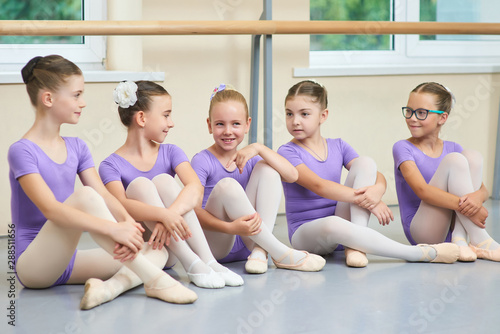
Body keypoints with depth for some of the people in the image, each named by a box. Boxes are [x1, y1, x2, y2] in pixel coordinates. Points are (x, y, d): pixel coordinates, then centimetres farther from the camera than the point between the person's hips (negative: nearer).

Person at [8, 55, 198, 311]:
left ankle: (110, 286, -35)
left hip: (67, 261, 7)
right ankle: (153, 280, -30)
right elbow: (50, 208, -26)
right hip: (32, 265, -7)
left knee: (157, 251, -5)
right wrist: (113, 229, -35)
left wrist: (127, 221, -24)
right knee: (85, 196, -30)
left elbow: (104, 195, -1)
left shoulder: (76, 148, 11)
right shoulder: (22, 151, -12)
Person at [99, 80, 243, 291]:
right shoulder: (111, 166, -4)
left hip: (171, 247, 3)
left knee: (163, 180, -18)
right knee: (139, 184, -23)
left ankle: (208, 261, -31)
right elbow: (121, 205, -24)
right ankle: (191, 265, -37)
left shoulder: (170, 153, 7)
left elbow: (196, 187, -13)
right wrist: (163, 215, -41)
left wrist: (170, 215, -32)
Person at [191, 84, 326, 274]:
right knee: (226, 185, -30)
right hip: (216, 244, -5)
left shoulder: (249, 159, 10)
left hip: (246, 244, 5)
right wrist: (230, 227, -32)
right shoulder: (203, 161, -5)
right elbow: (194, 210, -17)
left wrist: (258, 148, -17)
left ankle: (260, 251, -21)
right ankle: (280, 254, -26)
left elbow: (291, 176, -5)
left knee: (266, 168, -6)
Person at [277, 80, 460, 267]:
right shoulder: (288, 152, -7)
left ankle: (355, 245, -25)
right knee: (332, 224, -42)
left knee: (365, 163, -11)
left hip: (340, 219, 5)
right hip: (305, 232, -5)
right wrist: (363, 199, -29)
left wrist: (377, 190, -26)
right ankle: (424, 254, -34)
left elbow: (379, 177, -1)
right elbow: (318, 186, -22)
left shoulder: (338, 147, 9)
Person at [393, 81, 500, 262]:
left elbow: (484, 190, 1)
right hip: (421, 231, -5)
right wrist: (465, 206, -30)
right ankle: (481, 242, -28)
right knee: (454, 160, -22)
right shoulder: (403, 148, -3)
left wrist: (477, 197, -25)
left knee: (472, 156, -10)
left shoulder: (452, 148, 12)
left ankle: (460, 238, -21)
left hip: (452, 227, 5)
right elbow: (422, 190, -19)